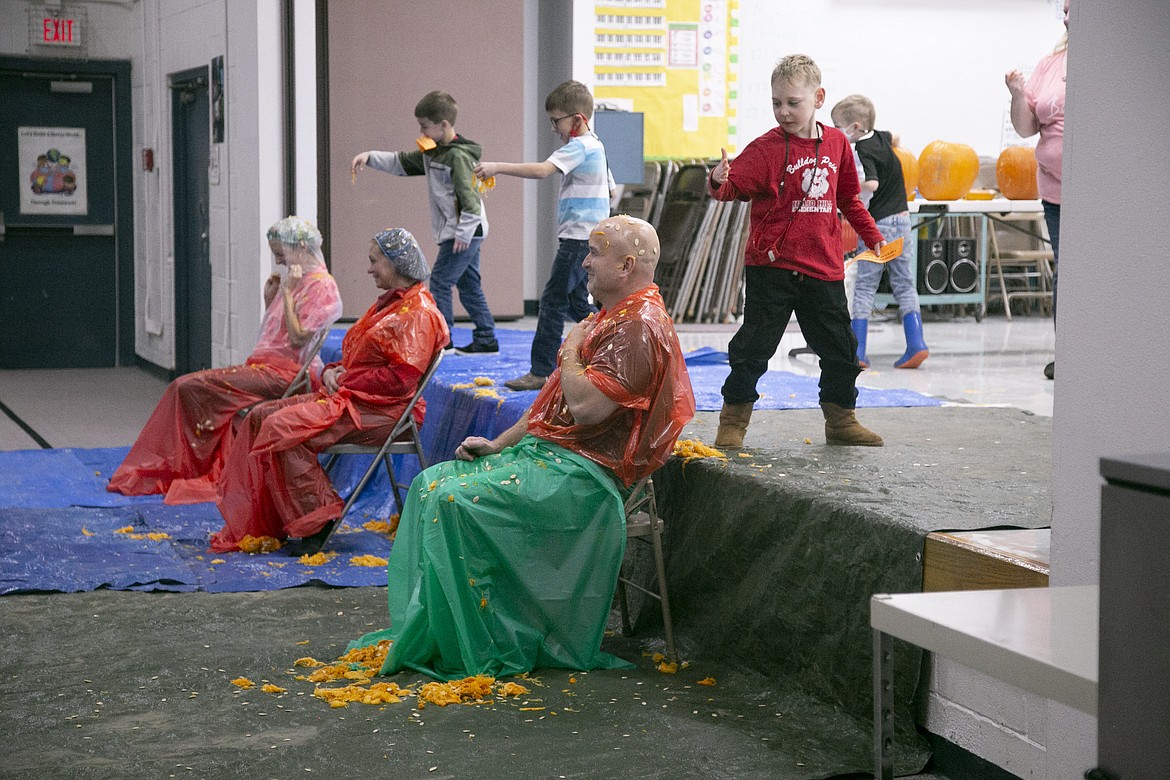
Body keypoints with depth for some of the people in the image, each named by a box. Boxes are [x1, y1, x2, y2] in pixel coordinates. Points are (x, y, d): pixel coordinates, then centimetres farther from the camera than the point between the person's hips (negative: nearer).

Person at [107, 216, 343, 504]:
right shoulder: (294, 281, 22)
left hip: (283, 373, -10)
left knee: (191, 387, -18)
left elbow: (298, 338, -17)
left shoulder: (321, 286, -8)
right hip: (264, 365, 10)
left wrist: (288, 294, -12)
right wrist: (270, 300, 11)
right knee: (187, 386, -5)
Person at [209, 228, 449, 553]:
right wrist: (332, 371, 5)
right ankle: (254, 524, -4)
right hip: (349, 397, 11)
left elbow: (400, 378, -20)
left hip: (382, 410, -11)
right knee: (261, 416, 0)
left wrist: (347, 383, -14)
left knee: (283, 428, -26)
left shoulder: (418, 314, -10)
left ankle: (316, 524, -19)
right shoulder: (388, 304, 23)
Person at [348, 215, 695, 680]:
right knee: (431, 483, 4)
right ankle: (418, 626, 1)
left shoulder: (639, 327, -15)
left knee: (455, 499, -24)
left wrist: (570, 351, -8)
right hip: (546, 452, 11)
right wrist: (499, 443, 11)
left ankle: (472, 648, -16)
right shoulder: (611, 319, 20)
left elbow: (584, 406, -27)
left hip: (582, 473, -11)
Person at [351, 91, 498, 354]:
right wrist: (370, 157, 9)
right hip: (461, 232, 10)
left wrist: (463, 234, -22)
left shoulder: (458, 156, -17)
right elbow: (401, 162, 20)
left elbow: (469, 199, -21)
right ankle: (486, 339, 16)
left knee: (440, 281, -8)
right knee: (469, 285, 12)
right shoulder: (431, 153, 12)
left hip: (465, 230, -10)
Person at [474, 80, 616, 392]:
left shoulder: (579, 146, -14)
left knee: (554, 299, -9)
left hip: (579, 235, -10)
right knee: (576, 300, 17)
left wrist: (496, 167, -29)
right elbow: (611, 189, 28)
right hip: (587, 237, 10)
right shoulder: (595, 146, 17)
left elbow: (542, 170, -28)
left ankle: (542, 371, -10)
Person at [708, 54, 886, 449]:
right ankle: (733, 420, 10)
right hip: (772, 266, -4)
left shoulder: (836, 142, 7)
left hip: (824, 268, 4)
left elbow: (848, 197, 21)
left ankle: (840, 420, 27)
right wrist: (719, 181, -39)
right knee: (754, 345, -1)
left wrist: (872, 235, 23)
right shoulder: (767, 147, -7)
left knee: (840, 347, 12)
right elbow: (736, 183, -18)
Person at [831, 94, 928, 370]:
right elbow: (892, 137, 35)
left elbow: (871, 184, -28)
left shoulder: (863, 152, -14)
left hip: (878, 225, -7)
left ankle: (858, 351, -3)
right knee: (905, 285, 8)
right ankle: (916, 343, -1)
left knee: (864, 287, -1)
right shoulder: (880, 138, 10)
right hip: (902, 219, 7)